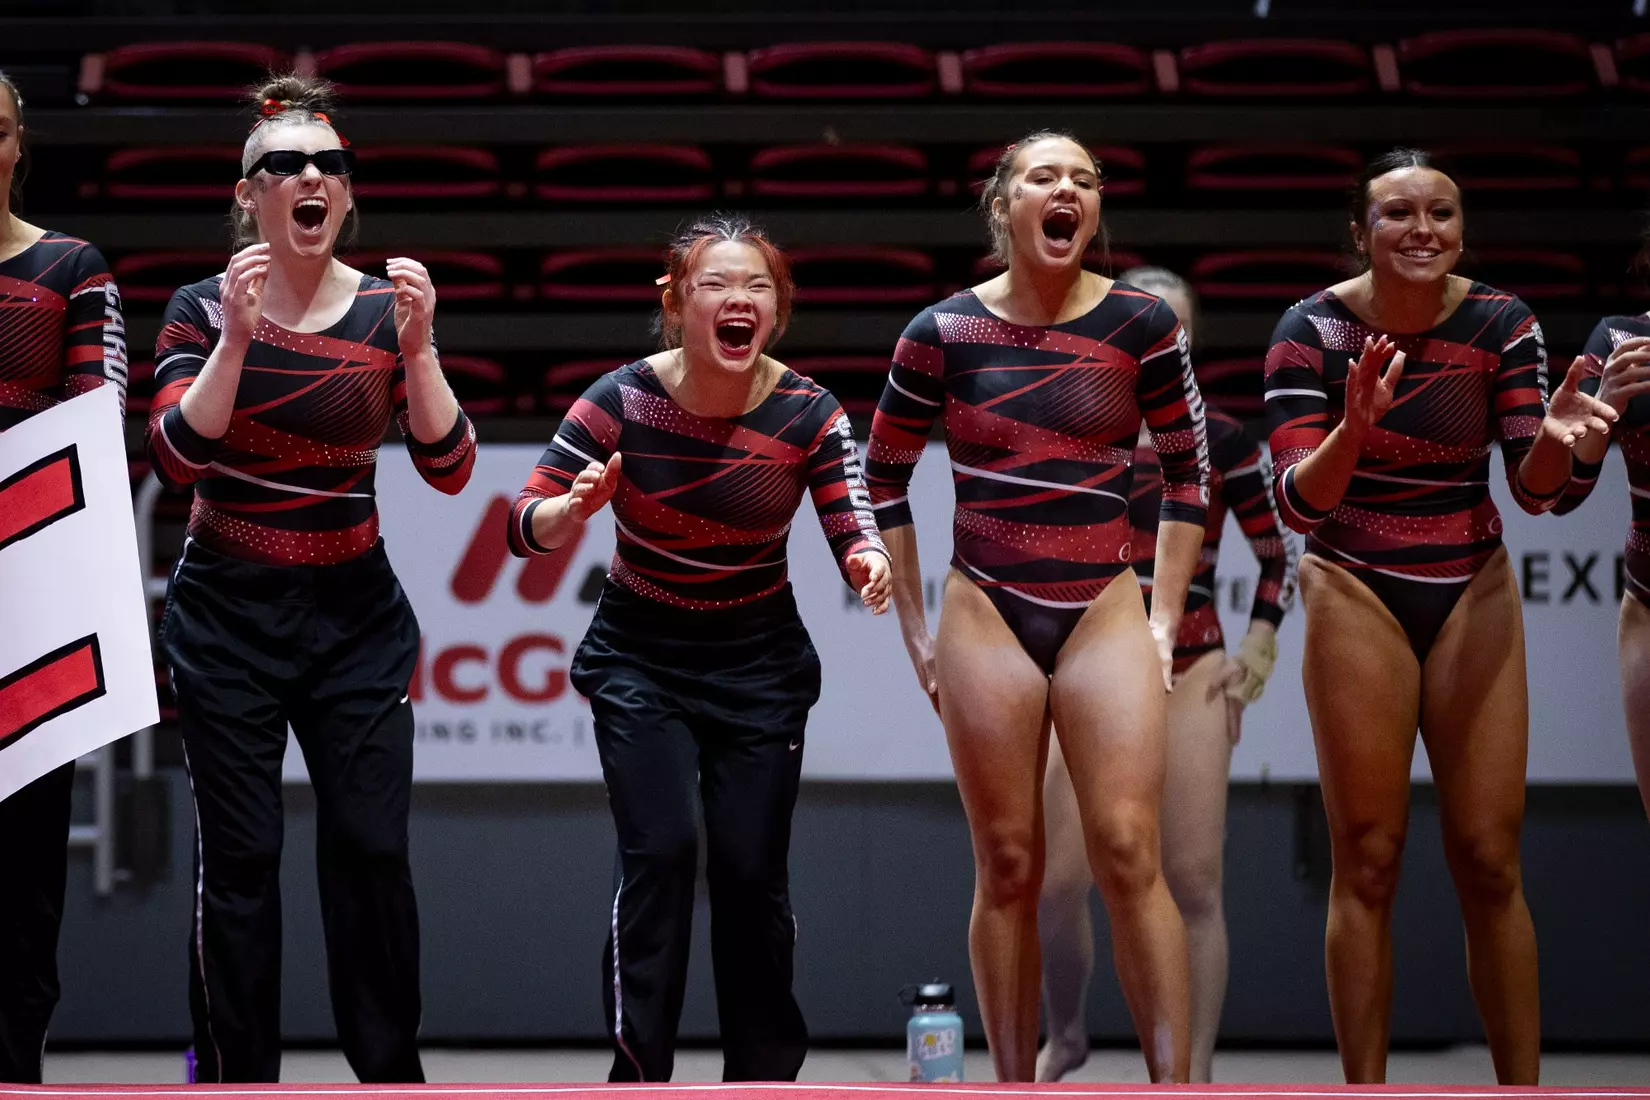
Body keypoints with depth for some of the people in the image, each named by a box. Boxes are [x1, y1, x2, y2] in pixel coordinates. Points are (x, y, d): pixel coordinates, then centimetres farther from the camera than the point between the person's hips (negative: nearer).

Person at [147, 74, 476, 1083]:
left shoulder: (386, 310, 1)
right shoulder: (204, 311, -2)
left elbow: (449, 468, -6)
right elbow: (177, 455, -15)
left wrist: (416, 348, -19)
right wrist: (236, 339, -25)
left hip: (354, 611, 1)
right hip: (228, 612, -1)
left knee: (371, 846, -3)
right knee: (239, 855, -3)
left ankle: (392, 1070, 9)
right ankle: (236, 1075, 6)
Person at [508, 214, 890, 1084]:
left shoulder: (808, 414, -12)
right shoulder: (622, 400, -16)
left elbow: (852, 527, -16)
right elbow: (526, 527, -14)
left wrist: (867, 563, -40)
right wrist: (576, 507, -37)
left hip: (758, 661, 1)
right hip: (641, 657, -1)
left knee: (751, 869, -1)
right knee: (660, 850, -16)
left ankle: (765, 1077, 16)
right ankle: (638, 1074, -8)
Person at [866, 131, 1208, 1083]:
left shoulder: (1141, 323, -1)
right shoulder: (943, 333, -1)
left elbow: (1189, 467, 9)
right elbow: (884, 479, 10)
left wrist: (1166, 620, 6)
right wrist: (916, 634, 8)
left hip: (1106, 613, 0)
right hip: (986, 617, 0)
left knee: (1129, 854, -10)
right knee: (1007, 867, 2)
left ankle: (1175, 1087, -9)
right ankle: (1016, 1090, 10)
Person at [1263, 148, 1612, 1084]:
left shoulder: (1502, 324, -6)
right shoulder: (1314, 330, -13)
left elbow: (1537, 490, -6)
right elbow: (1299, 503, -16)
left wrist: (1554, 439, -29)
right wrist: (1353, 429, -36)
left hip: (1474, 594, 2)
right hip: (1357, 594, -2)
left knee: (1491, 860, 0)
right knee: (1368, 861, -3)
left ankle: (1524, 1087, 6)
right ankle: (1365, 1090, 1)